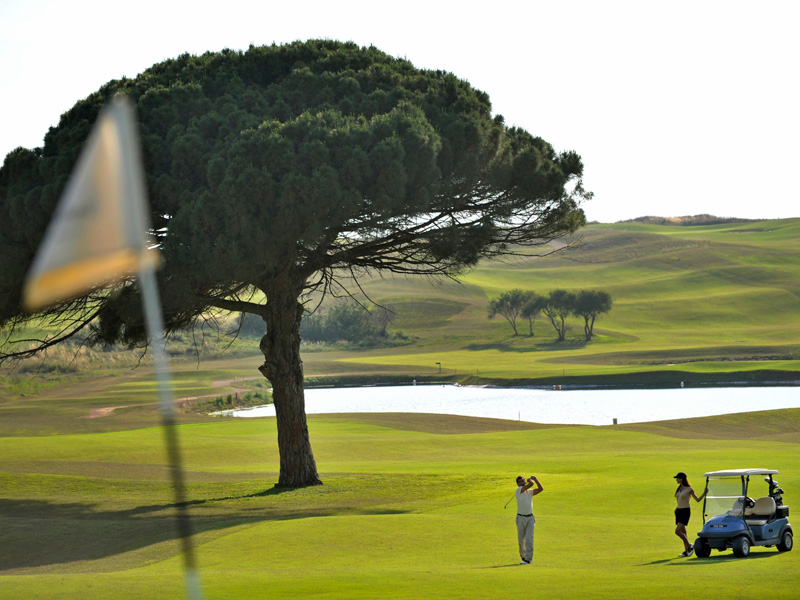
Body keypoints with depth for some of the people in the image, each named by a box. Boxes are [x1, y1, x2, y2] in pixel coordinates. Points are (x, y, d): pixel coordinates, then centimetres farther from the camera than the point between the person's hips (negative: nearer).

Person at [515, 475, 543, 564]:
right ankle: (523, 556, 26)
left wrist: (535, 479, -1)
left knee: (529, 539, -8)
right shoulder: (518, 490, -7)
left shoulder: (530, 492, 12)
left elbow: (540, 489, 0)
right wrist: (530, 480, 5)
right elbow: (531, 484, -16)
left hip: (530, 518, 2)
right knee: (521, 540, 6)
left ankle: (528, 559, -7)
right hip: (521, 518, -2)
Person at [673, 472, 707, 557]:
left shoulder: (689, 489, -10)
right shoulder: (679, 488, 11)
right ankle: (686, 551, 12)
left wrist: (704, 494, -18)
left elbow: (698, 499, -4)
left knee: (677, 531, -17)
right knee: (683, 532, 7)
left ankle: (689, 546, -3)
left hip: (685, 511, -7)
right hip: (679, 511, 7)